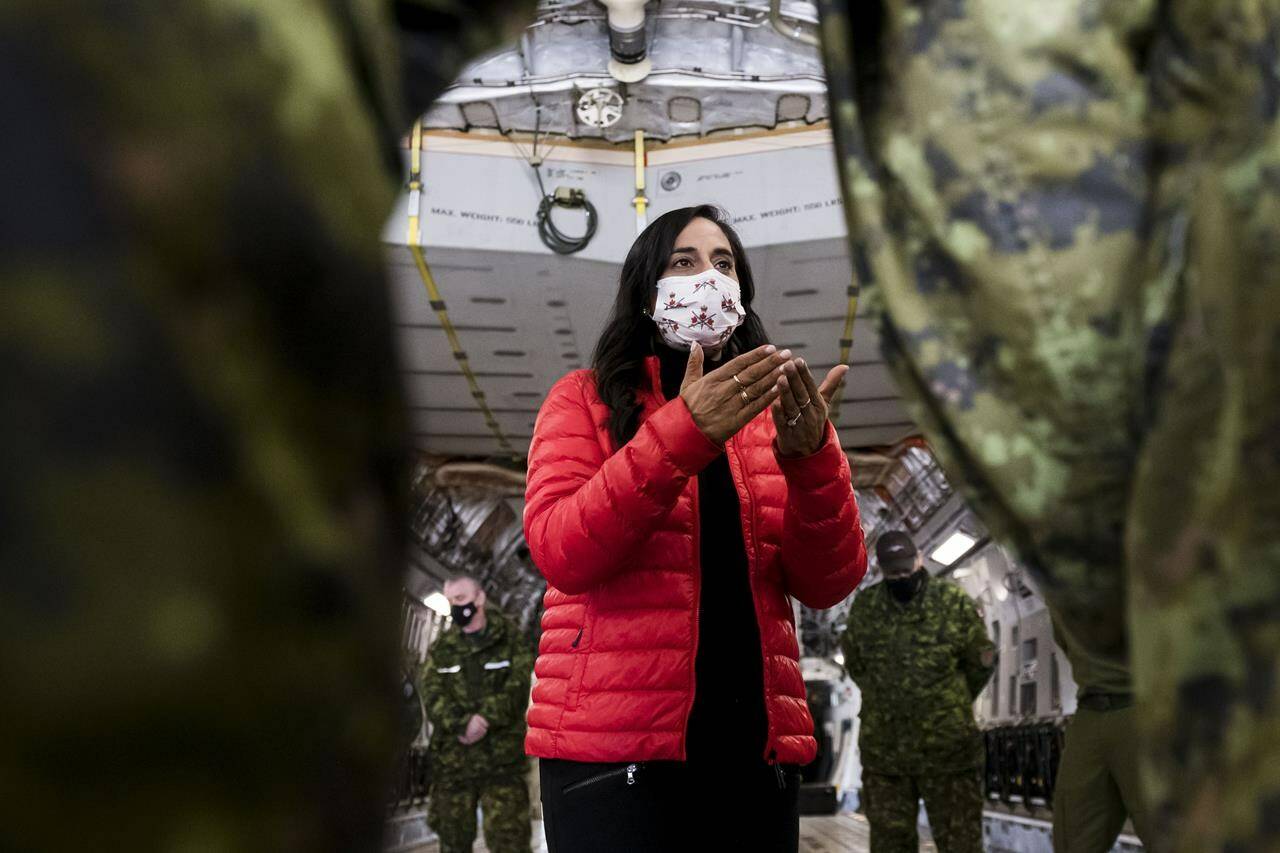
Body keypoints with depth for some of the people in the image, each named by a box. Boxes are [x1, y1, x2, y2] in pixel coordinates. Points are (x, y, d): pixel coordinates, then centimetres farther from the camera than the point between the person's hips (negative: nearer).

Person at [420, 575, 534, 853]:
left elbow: (517, 689, -5)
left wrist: (485, 719, -19)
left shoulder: (512, 642, 7)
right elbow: (432, 695, 1)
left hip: (502, 758, -3)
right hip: (451, 759, 3)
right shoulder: (440, 649, 14)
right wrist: (462, 724, -16)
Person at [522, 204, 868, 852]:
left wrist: (811, 457, -13)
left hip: (756, 745, 3)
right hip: (615, 746, -3)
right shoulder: (586, 399, 6)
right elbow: (560, 552, -10)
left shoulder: (769, 415, 14)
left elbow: (829, 585, 4)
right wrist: (683, 433, -20)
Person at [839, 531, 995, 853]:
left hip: (948, 750, -2)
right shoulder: (864, 607, 2)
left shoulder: (955, 603, -5)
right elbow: (854, 662, 19)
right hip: (882, 751, 3)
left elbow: (982, 662, 7)